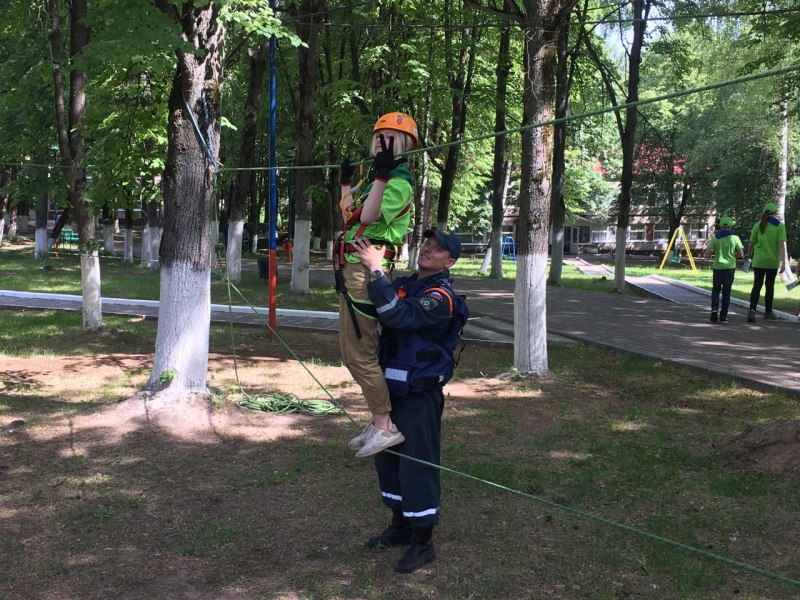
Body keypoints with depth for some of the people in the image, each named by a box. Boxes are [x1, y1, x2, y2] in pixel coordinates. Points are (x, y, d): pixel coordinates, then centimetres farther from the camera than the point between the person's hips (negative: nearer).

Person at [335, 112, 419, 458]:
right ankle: (378, 418, 22)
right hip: (353, 270, 11)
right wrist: (346, 183, 35)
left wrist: (381, 175, -29)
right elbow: (349, 214, 28)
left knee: (359, 353, -12)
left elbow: (369, 216, -25)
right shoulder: (378, 179, 20)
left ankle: (386, 427, -7)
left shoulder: (399, 182, -10)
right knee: (351, 351, 15)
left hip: (366, 270, -11)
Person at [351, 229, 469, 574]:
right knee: (387, 458, 17)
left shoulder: (441, 298, -17)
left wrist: (376, 270, -34)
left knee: (417, 465, -3)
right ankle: (400, 526, 33)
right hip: (391, 390, 9)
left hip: (419, 397, -9)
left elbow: (398, 315, -33)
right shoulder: (403, 285, 10)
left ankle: (423, 542, 9)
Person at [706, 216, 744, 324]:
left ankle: (714, 309, -10)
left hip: (718, 267, 0)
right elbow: (741, 254, -4)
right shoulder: (734, 238, -3)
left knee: (715, 289, 14)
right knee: (726, 291, 6)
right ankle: (723, 316, 5)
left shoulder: (715, 238, -3)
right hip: (730, 267, 0)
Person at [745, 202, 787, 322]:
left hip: (758, 261, 1)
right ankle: (768, 312, 22)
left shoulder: (758, 225, 0)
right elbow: (781, 245, -13)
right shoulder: (780, 226, -5)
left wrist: (749, 255, 24)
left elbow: (751, 243, 6)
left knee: (757, 286, 2)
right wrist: (783, 262, -13)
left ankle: (752, 310, -17)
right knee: (770, 286, 13)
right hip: (773, 261, -1)